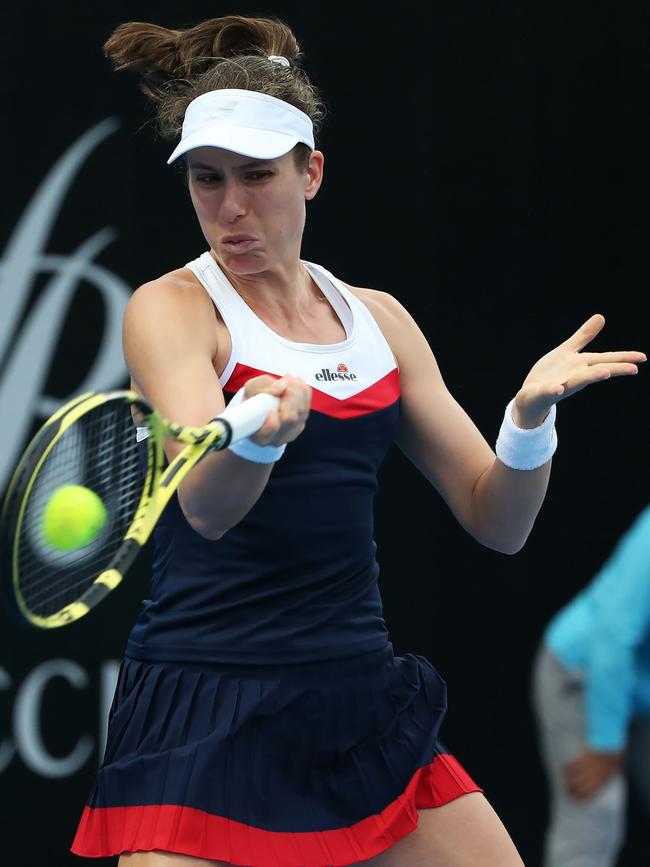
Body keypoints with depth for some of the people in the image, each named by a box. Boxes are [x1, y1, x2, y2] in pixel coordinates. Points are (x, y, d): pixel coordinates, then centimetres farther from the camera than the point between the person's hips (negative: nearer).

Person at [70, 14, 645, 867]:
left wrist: (532, 411, -9)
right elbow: (205, 508, -22)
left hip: (362, 703, 5)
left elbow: (497, 522, 10)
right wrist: (261, 434, -44)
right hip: (208, 720, -5)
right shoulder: (171, 309, -4)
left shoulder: (377, 317, 11)